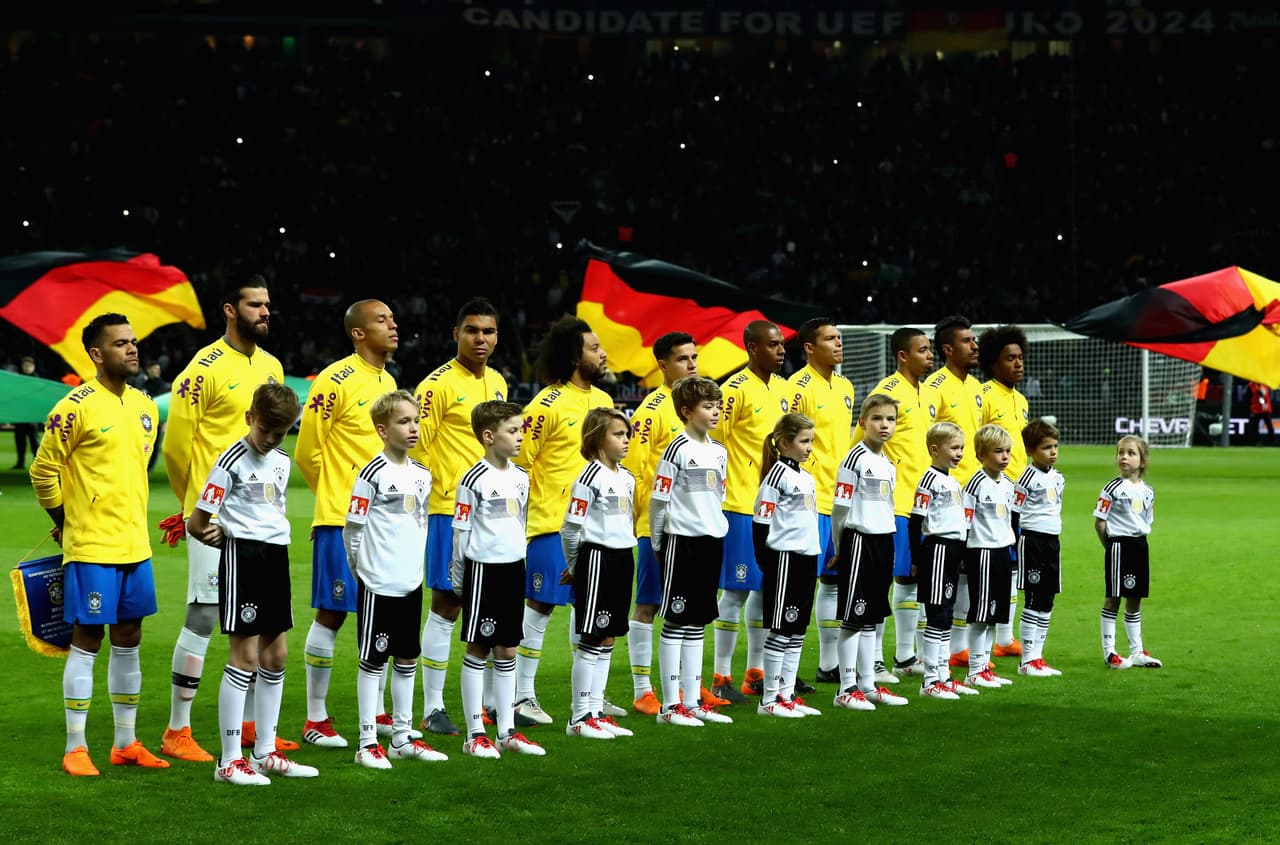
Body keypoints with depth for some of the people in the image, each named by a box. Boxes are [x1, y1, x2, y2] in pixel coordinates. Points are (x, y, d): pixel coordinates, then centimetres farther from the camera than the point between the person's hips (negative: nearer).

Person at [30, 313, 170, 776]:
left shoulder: (145, 406, 10)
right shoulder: (76, 408, -12)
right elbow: (43, 472, -7)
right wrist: (66, 521, 3)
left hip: (135, 545, 7)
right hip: (90, 547, -7)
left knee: (128, 640, 11)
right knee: (86, 640, -3)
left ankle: (125, 744, 19)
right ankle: (76, 749, 3)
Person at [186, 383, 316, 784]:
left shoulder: (282, 462, 13)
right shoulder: (232, 460, -10)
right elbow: (196, 525, -10)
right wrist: (232, 540, -1)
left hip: (276, 555, 8)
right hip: (242, 556, -8)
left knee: (276, 653, 10)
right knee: (245, 655, -8)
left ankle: (265, 753, 20)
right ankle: (229, 761, -4)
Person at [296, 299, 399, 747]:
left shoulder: (387, 381, 14)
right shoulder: (335, 381, -11)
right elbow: (308, 452, -8)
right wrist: (337, 495, 5)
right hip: (341, 519, -7)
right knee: (331, 613, -4)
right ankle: (316, 719, 3)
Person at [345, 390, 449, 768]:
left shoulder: (422, 475, 9)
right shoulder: (373, 474, -11)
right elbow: (353, 527, -7)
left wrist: (413, 562, 16)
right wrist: (364, 568, 1)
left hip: (412, 583, 7)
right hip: (378, 584, -7)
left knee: (407, 659, 12)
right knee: (373, 660, -2)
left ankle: (402, 738, 20)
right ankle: (367, 742, 2)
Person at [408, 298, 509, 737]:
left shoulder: (498, 382, 13)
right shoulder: (438, 385, -9)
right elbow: (417, 447, -10)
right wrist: (426, 497, -11)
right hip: (451, 511, -7)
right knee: (446, 605, -4)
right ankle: (432, 708, 2)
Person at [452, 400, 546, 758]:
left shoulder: (520, 477, 8)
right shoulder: (474, 480, -12)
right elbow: (461, 531, -9)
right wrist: (458, 577, -7)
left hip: (514, 568, 6)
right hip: (483, 569, -6)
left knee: (507, 652, 10)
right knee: (478, 650, -1)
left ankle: (508, 731, 15)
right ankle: (475, 735, 4)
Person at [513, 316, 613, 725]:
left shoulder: (603, 400, 11)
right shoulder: (546, 406, -11)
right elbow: (519, 461, -9)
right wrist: (521, 514, -9)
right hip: (553, 523, -7)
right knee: (540, 606, -2)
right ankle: (522, 696, 5)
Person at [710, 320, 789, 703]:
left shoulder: (782, 389, 11)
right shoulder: (736, 389, -12)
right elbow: (714, 442, -13)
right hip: (742, 506, -8)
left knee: (766, 587, 12)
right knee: (736, 589, -5)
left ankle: (756, 673, 21)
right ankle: (722, 678, 1)